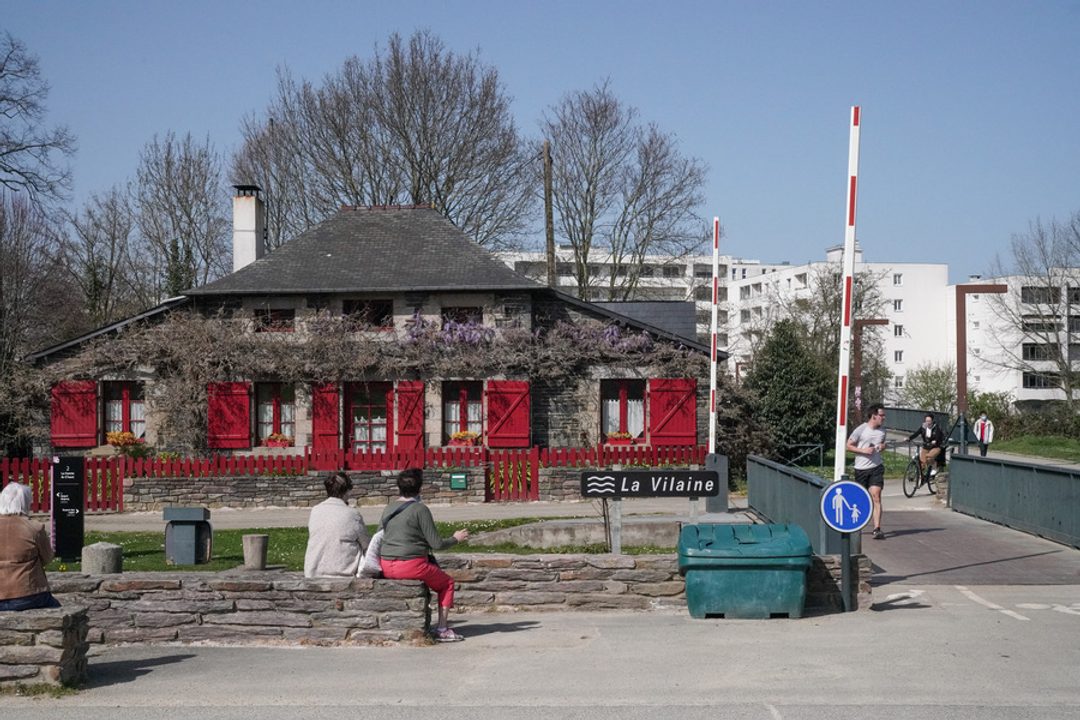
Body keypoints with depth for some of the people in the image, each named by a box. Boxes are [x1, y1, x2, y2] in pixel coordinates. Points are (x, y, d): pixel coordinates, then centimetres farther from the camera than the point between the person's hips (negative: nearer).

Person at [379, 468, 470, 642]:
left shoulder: (388, 509, 9)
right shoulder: (420, 509, -11)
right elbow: (436, 544, -10)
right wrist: (456, 539, 8)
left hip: (387, 568, 7)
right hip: (411, 566, -7)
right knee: (447, 583, 15)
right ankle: (442, 630, 8)